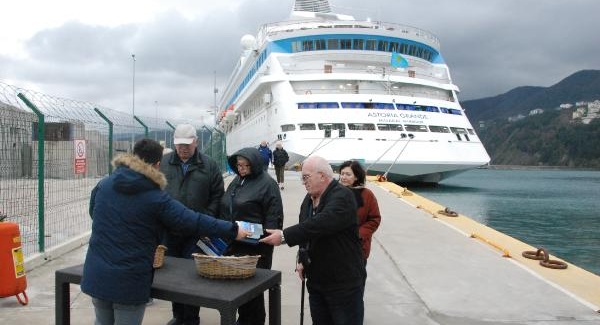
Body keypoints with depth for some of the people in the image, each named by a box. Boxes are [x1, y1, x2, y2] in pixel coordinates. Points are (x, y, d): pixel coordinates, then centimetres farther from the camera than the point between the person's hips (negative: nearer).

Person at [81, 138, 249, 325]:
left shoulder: (103, 185, 1)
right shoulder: (155, 198, -14)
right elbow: (193, 221, -13)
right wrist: (232, 230, -5)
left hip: (96, 275, 5)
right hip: (129, 280, -5)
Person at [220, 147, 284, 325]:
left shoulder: (267, 183, -10)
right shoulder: (237, 180, 12)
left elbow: (274, 217, -13)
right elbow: (226, 209, 21)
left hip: (255, 246, -7)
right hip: (233, 243, 7)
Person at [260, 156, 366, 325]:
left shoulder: (342, 196, -18)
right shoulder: (309, 199, 10)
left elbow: (320, 224, -32)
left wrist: (284, 236, -32)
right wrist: (302, 259, 7)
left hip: (344, 281, -8)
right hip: (316, 280, 8)